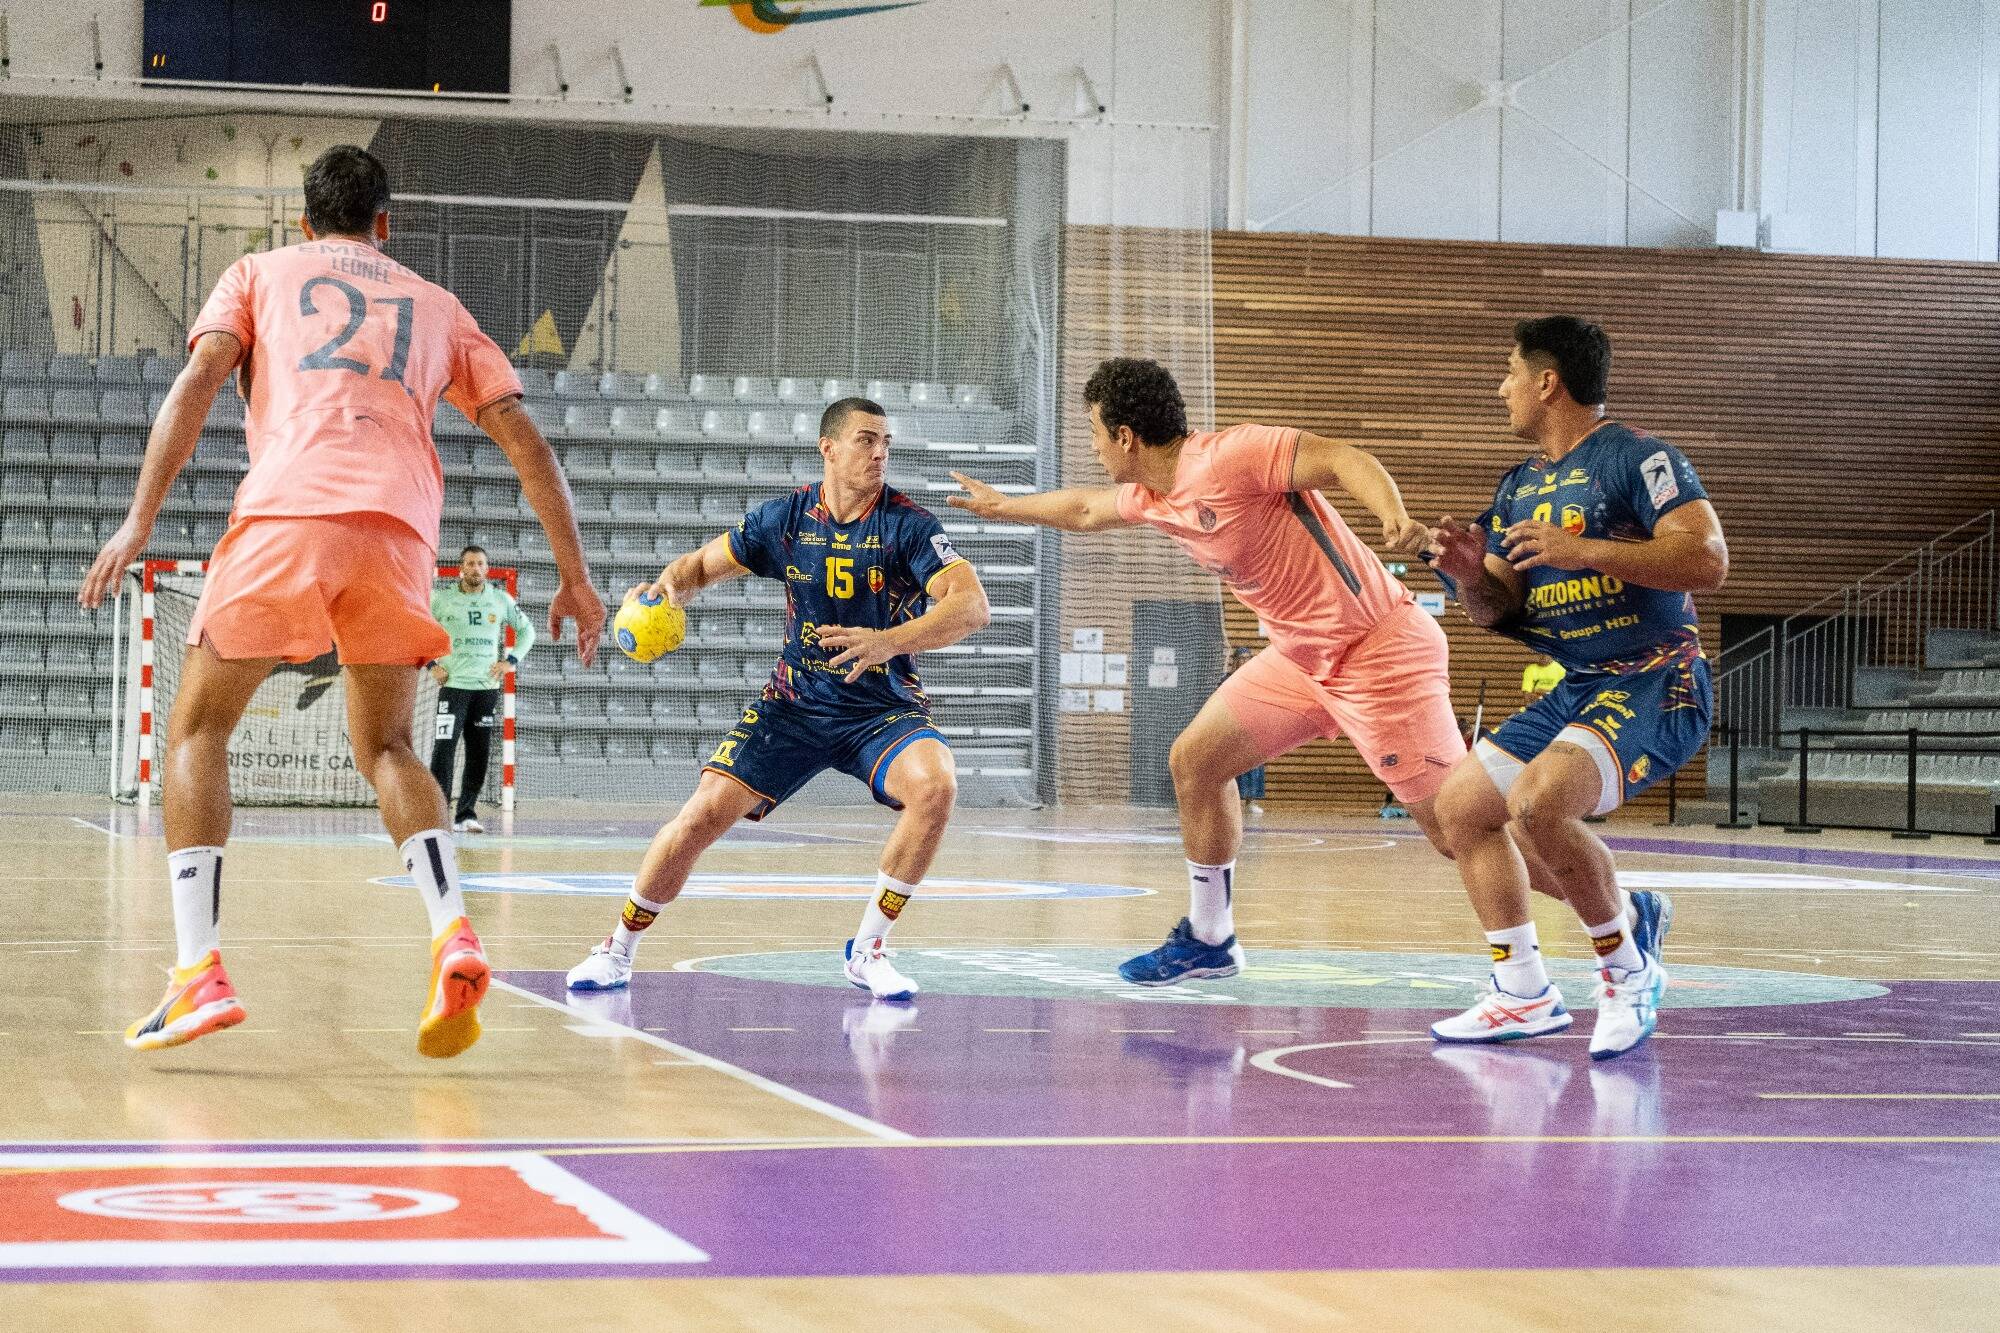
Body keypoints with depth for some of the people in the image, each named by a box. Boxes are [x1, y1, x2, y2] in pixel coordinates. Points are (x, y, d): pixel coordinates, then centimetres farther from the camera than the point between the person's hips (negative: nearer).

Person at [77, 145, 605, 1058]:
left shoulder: (260, 272, 23)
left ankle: (199, 973, -3)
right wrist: (574, 577, 25)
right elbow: (524, 441, 22)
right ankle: (452, 938, -6)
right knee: (387, 749, 20)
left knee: (197, 730, 13)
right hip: (398, 528, 2)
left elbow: (199, 379, 5)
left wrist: (140, 520, -1)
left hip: (285, 515, -2)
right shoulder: (436, 305, 29)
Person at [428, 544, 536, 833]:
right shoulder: (442, 598, 1)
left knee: (480, 753, 3)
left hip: (488, 686, 3)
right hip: (453, 684, -3)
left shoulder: (500, 599, 7)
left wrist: (511, 660, 6)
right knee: (444, 749, -13)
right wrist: (431, 664, 1)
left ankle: (466, 814, 11)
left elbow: (526, 630, 19)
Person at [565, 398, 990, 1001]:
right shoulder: (786, 517, -3)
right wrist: (668, 584, -15)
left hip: (884, 707, -2)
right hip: (795, 702, 2)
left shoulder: (907, 524, -13)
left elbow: (971, 605, -26)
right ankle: (618, 951, 9)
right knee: (704, 813, -13)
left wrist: (889, 641, -42)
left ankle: (867, 949, -15)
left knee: (935, 785, -32)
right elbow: (703, 565, 10)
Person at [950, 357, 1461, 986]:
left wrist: (1395, 518, -43)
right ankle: (1209, 940, 26)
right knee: (1194, 760, 13)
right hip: (1303, 654, 9)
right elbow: (1085, 509, 32)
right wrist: (1002, 506, 46)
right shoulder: (1151, 497, 10)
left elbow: (1343, 459, -24)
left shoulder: (1227, 457, -18)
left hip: (1375, 646, -9)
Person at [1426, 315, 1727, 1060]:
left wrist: (1583, 550, -26)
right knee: (1460, 804, 10)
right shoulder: (1521, 488, 15)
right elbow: (1497, 610, 18)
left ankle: (1628, 962, -9)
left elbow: (1708, 561, -23)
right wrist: (1471, 577, -6)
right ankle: (1523, 996, 17)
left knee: (1537, 802, -30)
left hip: (1655, 685, -10)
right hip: (1575, 690, 10)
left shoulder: (1637, 460, -11)